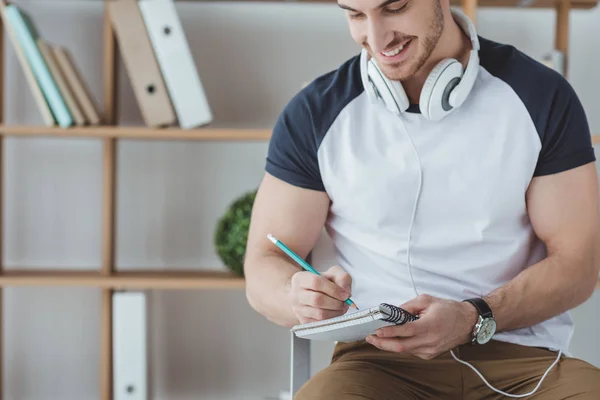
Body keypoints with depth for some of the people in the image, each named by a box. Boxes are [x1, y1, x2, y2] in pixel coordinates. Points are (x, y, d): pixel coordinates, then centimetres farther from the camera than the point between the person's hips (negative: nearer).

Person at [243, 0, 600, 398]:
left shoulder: (541, 96, 1)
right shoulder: (315, 113, 3)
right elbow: (264, 269, 5)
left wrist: (473, 320, -18)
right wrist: (300, 297, -20)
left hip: (520, 357, -1)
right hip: (377, 360, 1)